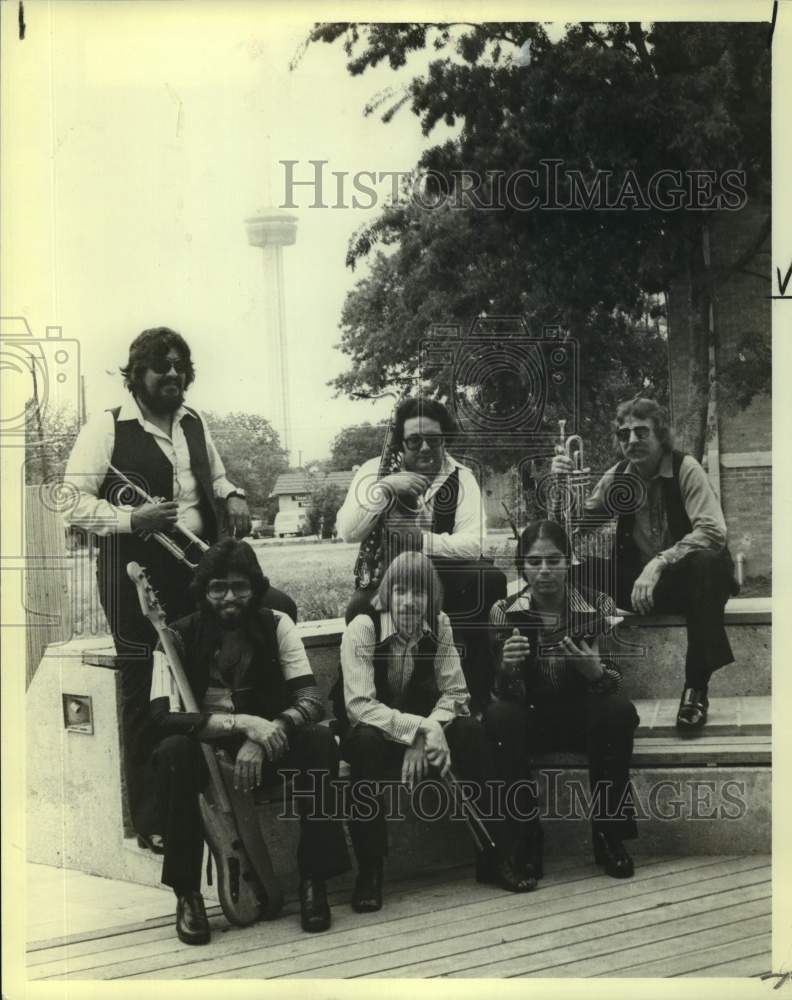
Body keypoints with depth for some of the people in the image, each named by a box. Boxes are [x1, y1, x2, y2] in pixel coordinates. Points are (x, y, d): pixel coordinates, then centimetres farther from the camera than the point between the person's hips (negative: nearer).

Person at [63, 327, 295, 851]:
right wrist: (132, 519, -22)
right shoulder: (106, 429, -6)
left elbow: (214, 476, 29)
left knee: (278, 608, -7)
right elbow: (76, 502, -9)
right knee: (142, 697, 0)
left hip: (197, 565, 6)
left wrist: (233, 496, 7)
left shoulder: (195, 423, 13)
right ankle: (150, 822, 11)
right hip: (136, 572, -6)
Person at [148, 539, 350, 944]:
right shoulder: (179, 636, -9)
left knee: (320, 741, -27)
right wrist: (240, 723, -34)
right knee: (172, 752, -34)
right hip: (206, 750, -1)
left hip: (264, 750, 1)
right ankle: (187, 893, -23)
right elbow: (162, 717, -21)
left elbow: (311, 700, -12)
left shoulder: (275, 626, -4)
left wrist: (262, 738, -32)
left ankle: (314, 880, -17)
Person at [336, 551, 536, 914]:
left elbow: (455, 693, -10)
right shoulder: (363, 628, -21)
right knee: (367, 742, -37)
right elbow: (359, 706, -29)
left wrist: (425, 735, -28)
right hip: (372, 730, -3)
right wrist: (420, 729, -38)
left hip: (421, 724, 3)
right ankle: (369, 871, -27)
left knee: (470, 731, -24)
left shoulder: (438, 625, -9)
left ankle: (495, 855, -15)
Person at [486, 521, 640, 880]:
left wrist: (593, 670, -35)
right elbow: (508, 694, -11)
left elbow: (614, 685, -11)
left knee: (619, 711, -30)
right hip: (531, 718, 0)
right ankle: (525, 840, -20)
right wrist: (508, 668, -35)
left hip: (583, 715, 0)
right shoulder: (505, 612, -8)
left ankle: (608, 832, -14)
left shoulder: (598, 606, -8)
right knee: (498, 716, -30)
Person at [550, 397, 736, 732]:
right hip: (638, 582, 4)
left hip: (686, 580, -4)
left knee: (709, 561, -38)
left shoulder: (685, 468, -14)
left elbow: (712, 531, -27)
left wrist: (658, 563, -39)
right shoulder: (617, 476, 0)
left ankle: (697, 685, -27)